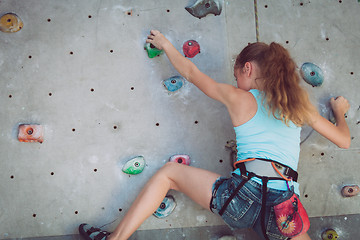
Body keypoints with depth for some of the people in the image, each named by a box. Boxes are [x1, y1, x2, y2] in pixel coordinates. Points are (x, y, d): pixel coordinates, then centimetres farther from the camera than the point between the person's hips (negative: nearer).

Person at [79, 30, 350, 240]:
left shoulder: (239, 98, 6)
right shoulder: (299, 102, 14)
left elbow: (191, 72, 17)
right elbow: (344, 140, 21)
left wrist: (165, 44, 32)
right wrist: (340, 111, 42)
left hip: (244, 194, -3)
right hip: (286, 210, 3)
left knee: (169, 172, 14)